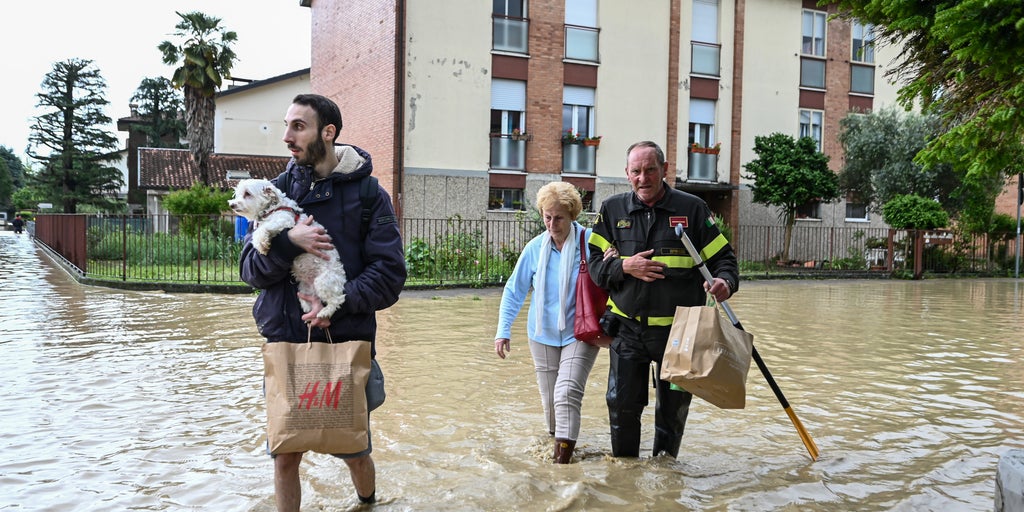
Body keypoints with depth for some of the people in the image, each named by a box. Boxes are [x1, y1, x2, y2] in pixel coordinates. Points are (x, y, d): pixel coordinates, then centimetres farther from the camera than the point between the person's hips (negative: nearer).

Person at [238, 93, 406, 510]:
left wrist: (339, 304, -22)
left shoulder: (368, 194, -4)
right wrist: (288, 241, -20)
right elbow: (250, 269, -2)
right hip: (285, 343, 2)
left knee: (354, 454, 14)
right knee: (285, 456, 10)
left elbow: (390, 275, -9)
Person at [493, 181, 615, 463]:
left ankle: (563, 459, -15)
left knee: (567, 393, -18)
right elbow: (514, 291, 5)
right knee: (550, 399, 12)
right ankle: (555, 439, 35)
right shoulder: (535, 248, -3)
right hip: (543, 335, 4)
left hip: (580, 335, -3)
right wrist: (503, 330, 1)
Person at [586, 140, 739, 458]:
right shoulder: (612, 210, 6)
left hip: (679, 328, -1)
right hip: (628, 328, 1)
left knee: (673, 407, 10)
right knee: (621, 404, 3)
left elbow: (722, 256, 3)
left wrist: (725, 281, -19)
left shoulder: (692, 208, 0)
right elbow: (594, 262, 5)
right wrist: (624, 267, -14)